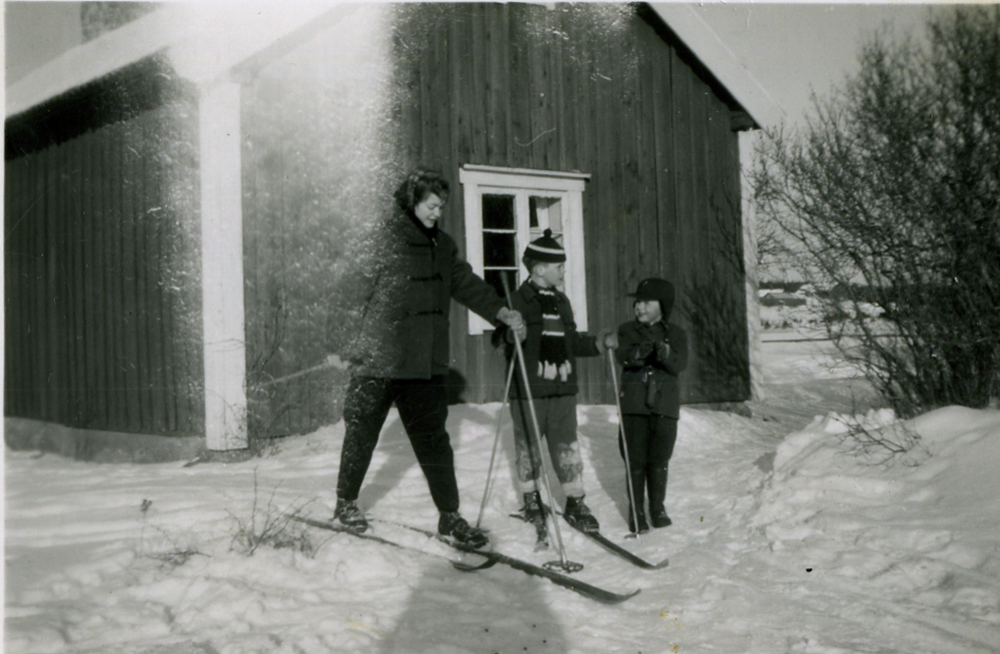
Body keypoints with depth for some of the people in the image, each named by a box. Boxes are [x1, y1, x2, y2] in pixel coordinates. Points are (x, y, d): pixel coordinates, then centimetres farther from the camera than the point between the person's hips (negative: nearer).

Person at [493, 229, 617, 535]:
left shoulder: (561, 301, 15)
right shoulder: (518, 301, -7)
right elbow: (500, 337, -15)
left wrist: (598, 343, 10)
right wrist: (511, 333, -35)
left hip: (562, 389, 5)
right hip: (528, 389, -5)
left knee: (567, 446, 5)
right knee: (528, 447, 6)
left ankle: (575, 502, 14)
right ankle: (531, 500, 23)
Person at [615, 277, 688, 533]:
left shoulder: (675, 334, 7)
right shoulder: (628, 330, 6)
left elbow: (679, 365, -9)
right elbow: (624, 356, -12)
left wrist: (663, 351, -28)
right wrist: (639, 352, -33)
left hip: (665, 405, 1)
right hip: (634, 404, 0)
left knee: (659, 461, 7)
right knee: (636, 461, 1)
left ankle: (657, 508, 22)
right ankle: (636, 512, 10)